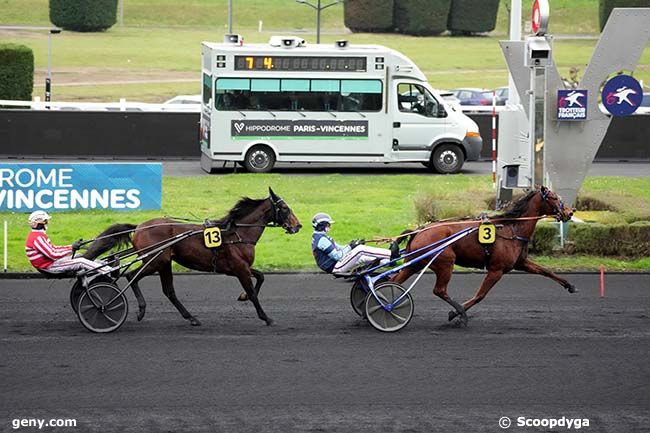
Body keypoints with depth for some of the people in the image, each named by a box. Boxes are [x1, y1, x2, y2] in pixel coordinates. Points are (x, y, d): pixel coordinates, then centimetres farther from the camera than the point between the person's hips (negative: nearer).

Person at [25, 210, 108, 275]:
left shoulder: (38, 235, 14)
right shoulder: (38, 238, -20)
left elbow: (53, 248, 17)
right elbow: (53, 254, -24)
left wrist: (73, 246, 8)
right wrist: (71, 249, -18)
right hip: (49, 266, -10)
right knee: (81, 262, -14)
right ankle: (107, 272, -12)